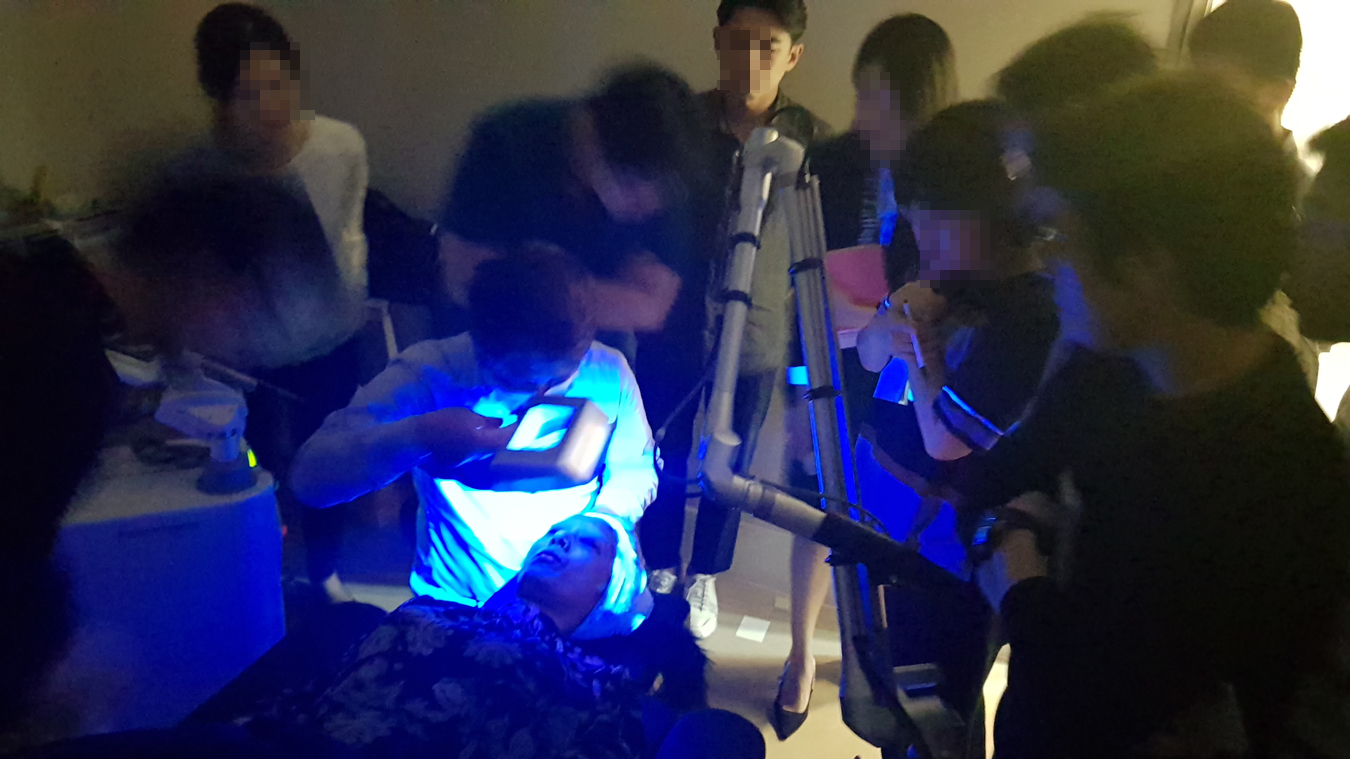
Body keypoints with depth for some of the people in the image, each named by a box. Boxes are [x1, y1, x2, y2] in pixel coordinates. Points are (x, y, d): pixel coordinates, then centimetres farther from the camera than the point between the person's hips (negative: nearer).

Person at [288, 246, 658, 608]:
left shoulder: (608, 372, -10)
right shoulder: (428, 372, -15)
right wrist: (419, 435, -35)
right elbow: (310, 477, -21)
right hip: (459, 605, 0)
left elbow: (635, 473, 5)